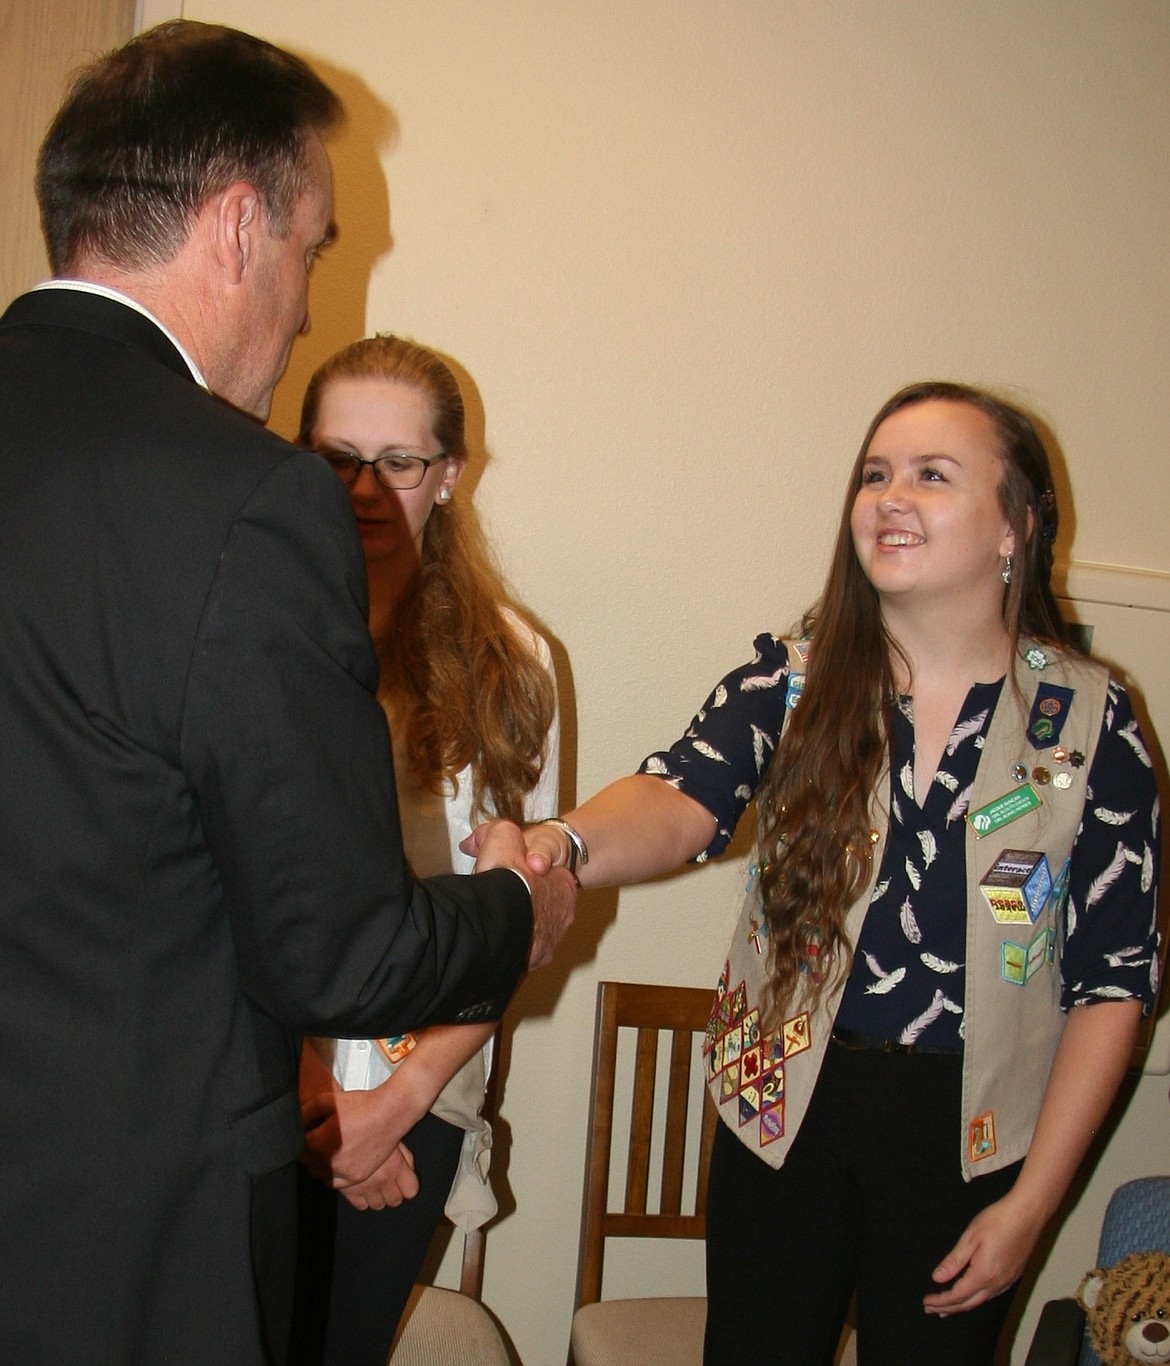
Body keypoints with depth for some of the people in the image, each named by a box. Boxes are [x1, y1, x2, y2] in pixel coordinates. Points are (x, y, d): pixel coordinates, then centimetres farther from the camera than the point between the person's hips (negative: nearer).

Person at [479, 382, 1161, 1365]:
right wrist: (564, 846, -45)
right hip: (785, 1102, 1)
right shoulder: (795, 680, -5)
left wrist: (1032, 1202, -6)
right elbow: (684, 797, -22)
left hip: (967, 1133, -1)